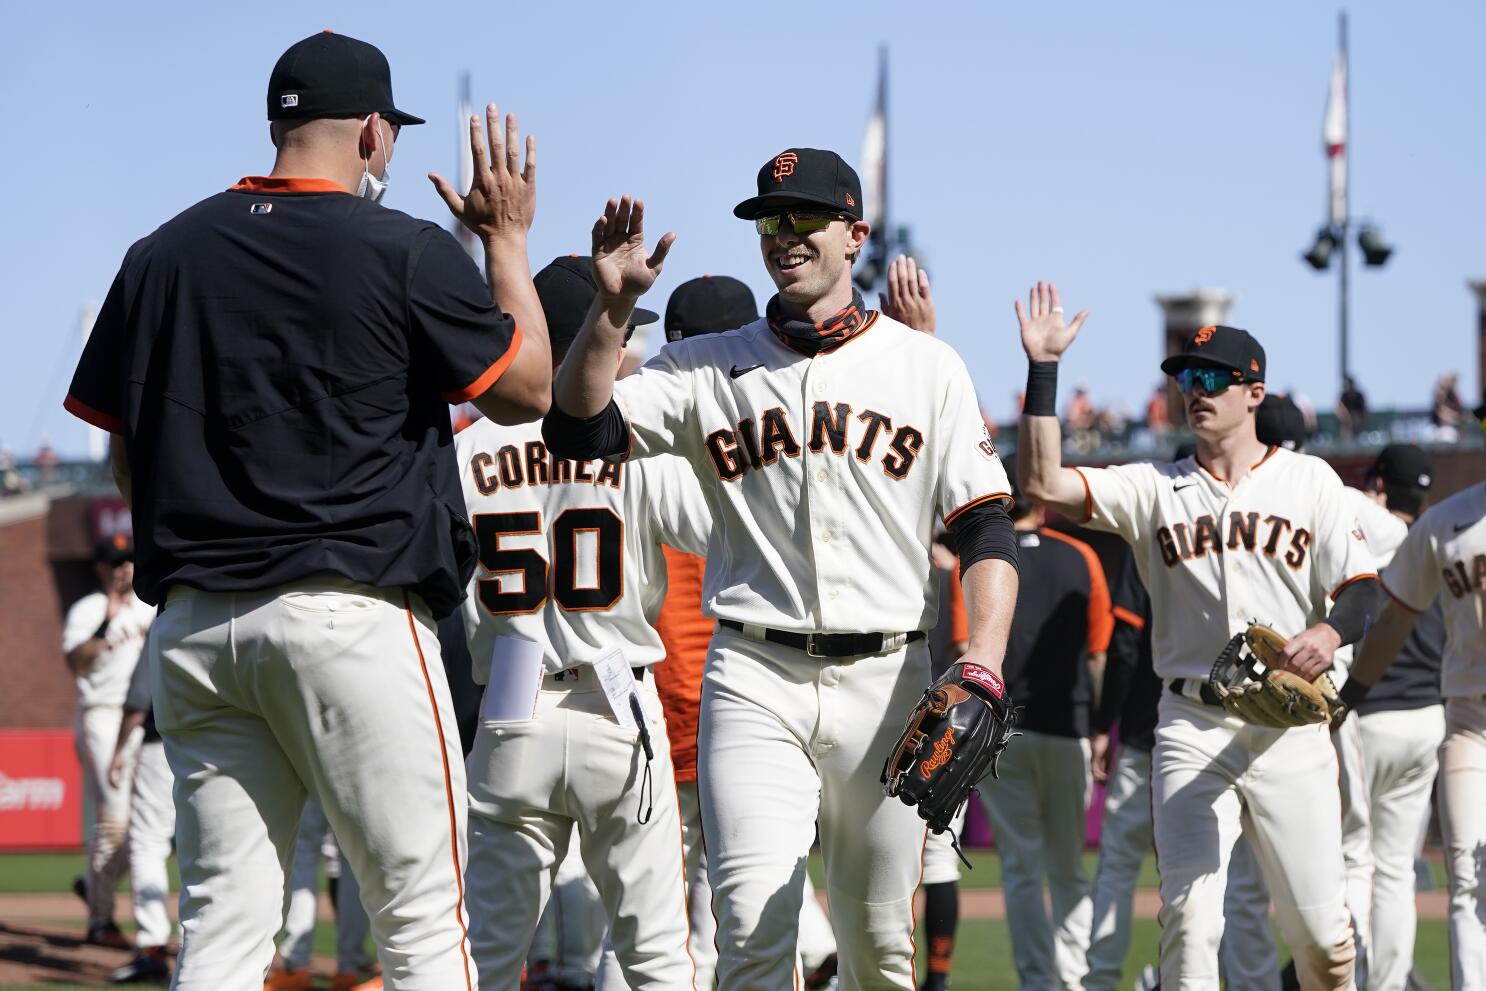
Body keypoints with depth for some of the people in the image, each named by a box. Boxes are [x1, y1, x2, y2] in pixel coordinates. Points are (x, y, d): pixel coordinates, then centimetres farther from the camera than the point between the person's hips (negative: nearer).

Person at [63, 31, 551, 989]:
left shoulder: (161, 255, 10)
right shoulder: (407, 252, -5)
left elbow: (125, 463, 11)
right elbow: (529, 388, 5)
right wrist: (508, 237, 15)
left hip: (192, 622, 5)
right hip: (355, 612, -5)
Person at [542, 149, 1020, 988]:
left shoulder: (927, 366, 7)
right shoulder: (709, 367, 9)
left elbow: (986, 532, 2)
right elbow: (578, 431, -4)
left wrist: (981, 671, -13)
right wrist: (612, 305, -16)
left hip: (885, 678, 1)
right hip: (755, 677, -1)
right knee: (756, 921, -15)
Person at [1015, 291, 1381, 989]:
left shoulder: (1309, 480, 7)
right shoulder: (1156, 488, 8)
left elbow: (1362, 589, 3)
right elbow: (1042, 484, -4)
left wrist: (1331, 631, -20)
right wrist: (1043, 367, -9)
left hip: (1289, 728, 0)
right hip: (1192, 727, 0)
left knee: (1319, 925, 0)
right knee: (1189, 917, -11)